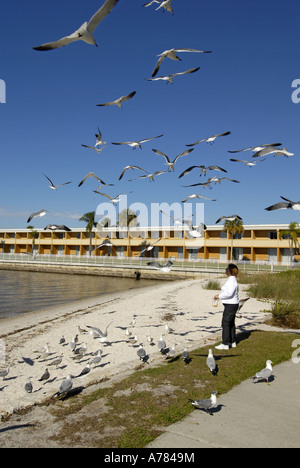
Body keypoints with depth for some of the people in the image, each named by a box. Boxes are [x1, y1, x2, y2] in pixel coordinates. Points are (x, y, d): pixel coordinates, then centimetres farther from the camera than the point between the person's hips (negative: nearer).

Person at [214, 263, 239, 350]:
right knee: (231, 323, 16)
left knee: (225, 323, -6)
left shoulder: (231, 280, -20)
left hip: (230, 305, -10)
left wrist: (219, 296, -18)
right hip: (232, 304, 10)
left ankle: (225, 344, -1)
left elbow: (229, 293, -27)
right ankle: (233, 342, 25)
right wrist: (220, 295, 13)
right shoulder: (232, 279, 12)